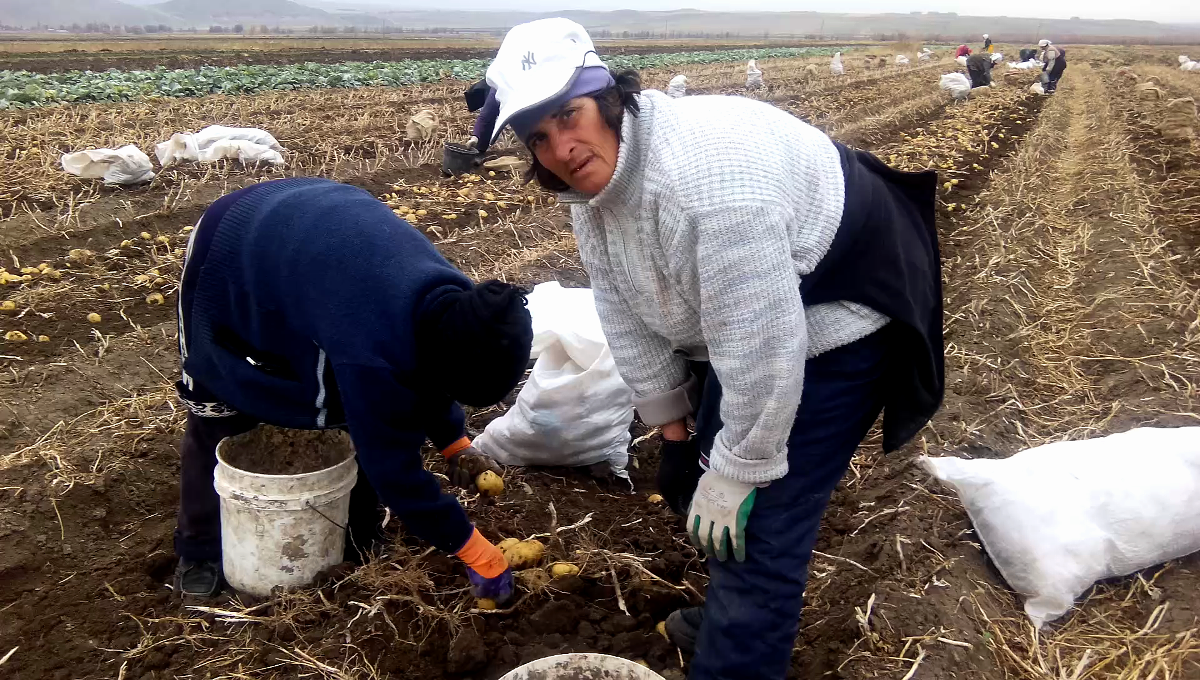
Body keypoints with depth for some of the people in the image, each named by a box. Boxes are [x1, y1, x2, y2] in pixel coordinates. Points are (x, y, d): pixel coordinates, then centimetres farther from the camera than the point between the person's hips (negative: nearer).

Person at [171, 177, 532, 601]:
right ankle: (199, 549, 25)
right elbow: (393, 465, -34)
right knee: (218, 413, 3)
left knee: (363, 411, 1)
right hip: (229, 250, -6)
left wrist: (454, 444, -9)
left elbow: (425, 378, 2)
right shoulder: (372, 345, -44)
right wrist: (475, 552, -27)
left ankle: (358, 540, 16)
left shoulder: (454, 302, -21)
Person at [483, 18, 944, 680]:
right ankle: (734, 614, 45)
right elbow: (628, 317, 2)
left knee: (757, 524, -11)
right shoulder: (591, 186, -6)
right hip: (736, 327, 9)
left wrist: (735, 475, -21)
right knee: (690, 480, 20)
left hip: (835, 315, -9)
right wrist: (672, 424, 8)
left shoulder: (706, 172, -36)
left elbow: (763, 345, -33)